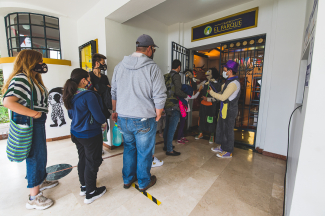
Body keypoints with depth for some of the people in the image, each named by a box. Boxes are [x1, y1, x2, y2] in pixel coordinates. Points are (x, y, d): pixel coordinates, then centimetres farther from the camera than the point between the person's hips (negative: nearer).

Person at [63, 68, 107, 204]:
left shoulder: (71, 96, 3)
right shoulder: (89, 95, -22)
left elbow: (71, 115, 15)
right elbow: (99, 117, -20)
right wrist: (103, 121, 0)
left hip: (76, 134, 8)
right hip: (91, 135, -8)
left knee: (83, 160, 22)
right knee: (92, 162, 8)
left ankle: (84, 187, 40)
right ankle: (90, 193, 24)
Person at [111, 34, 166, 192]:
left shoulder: (119, 66, 6)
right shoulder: (153, 68, -11)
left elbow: (114, 92, 11)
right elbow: (159, 97, -15)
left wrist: (115, 111, 21)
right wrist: (158, 115, -1)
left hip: (123, 118, 6)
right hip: (144, 120, -5)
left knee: (129, 147, 23)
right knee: (144, 151, 13)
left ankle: (127, 179, 41)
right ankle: (144, 182, 35)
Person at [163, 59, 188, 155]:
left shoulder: (167, 76, 11)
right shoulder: (176, 76, -11)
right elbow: (178, 91, -20)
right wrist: (186, 96, -5)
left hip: (167, 104, 8)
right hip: (174, 105, -8)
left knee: (167, 126, 18)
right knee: (172, 128, -1)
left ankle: (166, 145, 32)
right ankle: (169, 150, 8)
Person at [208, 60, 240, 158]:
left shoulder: (233, 83, -20)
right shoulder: (229, 81, 12)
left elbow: (223, 97, -23)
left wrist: (211, 92, -12)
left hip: (229, 111, -10)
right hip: (225, 109, 10)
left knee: (228, 131, 1)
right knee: (222, 128, 18)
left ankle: (228, 152, 17)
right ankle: (222, 147, 34)